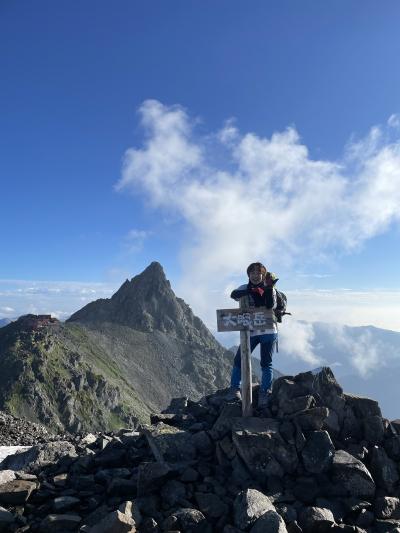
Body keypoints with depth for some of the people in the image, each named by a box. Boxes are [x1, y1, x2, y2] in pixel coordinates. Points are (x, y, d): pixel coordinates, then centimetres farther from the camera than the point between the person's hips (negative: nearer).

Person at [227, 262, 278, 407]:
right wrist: (252, 291, -27)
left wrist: (269, 288, -19)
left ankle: (264, 393, 12)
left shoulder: (270, 289, 5)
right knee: (239, 360, -3)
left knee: (266, 363, 2)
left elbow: (271, 305, -12)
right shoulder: (244, 289, 7)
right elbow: (233, 294, -16)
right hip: (250, 331, 1)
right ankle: (235, 389, 11)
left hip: (268, 331, -1)